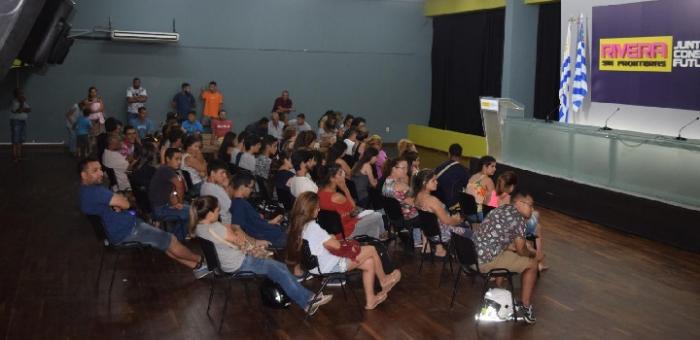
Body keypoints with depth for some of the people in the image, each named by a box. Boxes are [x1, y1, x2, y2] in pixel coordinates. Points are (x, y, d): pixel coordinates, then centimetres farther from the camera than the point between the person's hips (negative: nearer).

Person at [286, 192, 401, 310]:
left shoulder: (298, 226, 0)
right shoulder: (313, 227, -29)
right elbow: (336, 245, -21)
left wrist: (329, 238, -2)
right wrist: (332, 237, -3)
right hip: (332, 265, -10)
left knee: (369, 263, 12)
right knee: (371, 250, 2)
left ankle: (370, 300, 19)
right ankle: (384, 281, 28)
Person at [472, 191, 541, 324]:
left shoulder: (502, 209, 17)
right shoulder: (518, 217, -9)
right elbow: (521, 250, -6)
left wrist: (529, 251, 26)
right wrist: (533, 254, 16)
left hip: (473, 256, 9)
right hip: (486, 260, -9)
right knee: (531, 264, 5)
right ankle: (525, 307, 11)